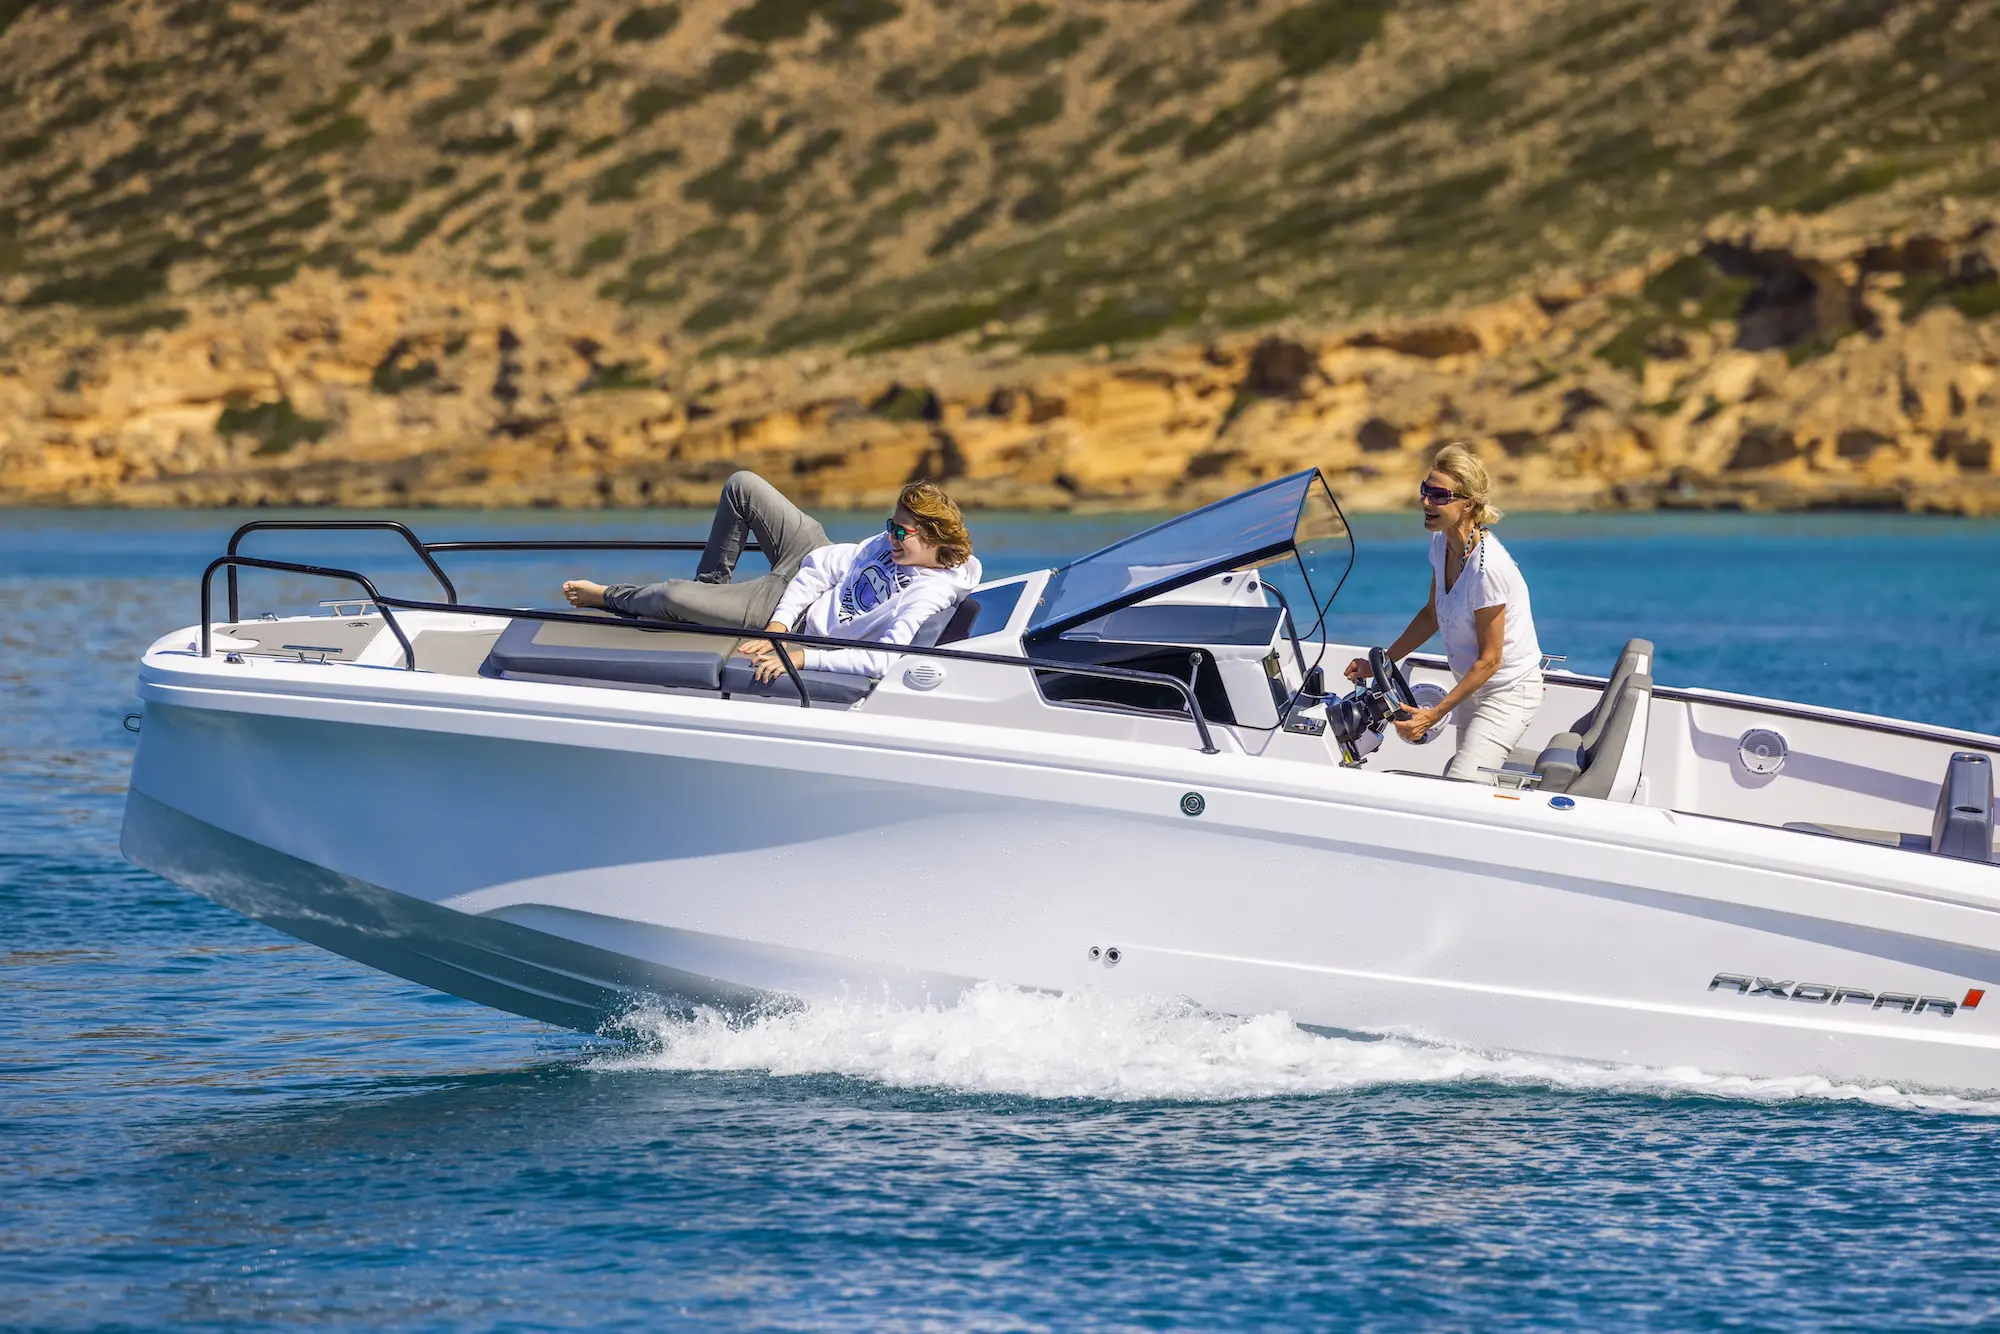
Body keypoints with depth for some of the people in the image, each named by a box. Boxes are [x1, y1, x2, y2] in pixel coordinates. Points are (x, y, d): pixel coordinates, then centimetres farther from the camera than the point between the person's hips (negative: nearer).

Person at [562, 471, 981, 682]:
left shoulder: (927, 594, -33)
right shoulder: (895, 542, -11)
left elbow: (883, 660, -44)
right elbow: (825, 563, -8)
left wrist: (799, 656, -45)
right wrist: (777, 626, -19)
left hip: (805, 621, -7)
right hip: (807, 572, 7)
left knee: (672, 597, -13)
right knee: (741, 484, 7)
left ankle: (607, 597, 24)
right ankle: (712, 582, 29)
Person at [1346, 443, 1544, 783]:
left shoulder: (1487, 567, -30)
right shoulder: (1442, 544, -4)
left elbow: (1489, 660, -23)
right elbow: (1432, 614, 13)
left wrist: (1435, 714, -22)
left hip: (1508, 691, -9)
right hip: (1472, 684, 9)